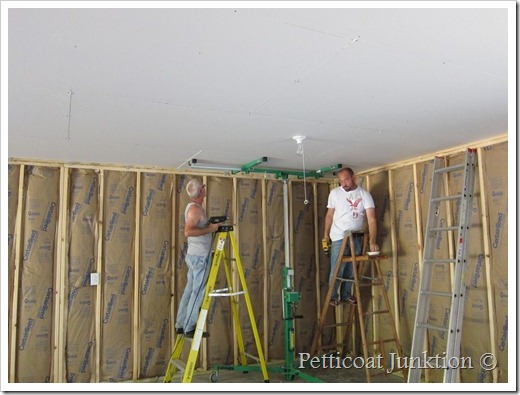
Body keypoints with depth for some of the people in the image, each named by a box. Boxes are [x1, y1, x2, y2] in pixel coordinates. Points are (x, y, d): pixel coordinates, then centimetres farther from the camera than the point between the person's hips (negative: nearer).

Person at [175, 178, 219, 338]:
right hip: (199, 256, -10)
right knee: (197, 292, -4)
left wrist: (209, 226, 15)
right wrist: (209, 229, -22)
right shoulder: (195, 208, -17)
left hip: (194, 255, 10)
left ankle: (181, 325, 19)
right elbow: (188, 232, -29)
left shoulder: (193, 206, 14)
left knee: (190, 290, 13)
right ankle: (190, 328, 2)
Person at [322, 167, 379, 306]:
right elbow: (329, 215, 5)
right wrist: (326, 234, 4)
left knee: (351, 269, 11)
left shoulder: (364, 195, -7)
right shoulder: (334, 193, -4)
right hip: (339, 237, -1)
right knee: (337, 269, 0)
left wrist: (372, 241, -26)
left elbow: (371, 219, -15)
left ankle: (346, 294, 27)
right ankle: (333, 296, 17)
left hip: (357, 237, 2)